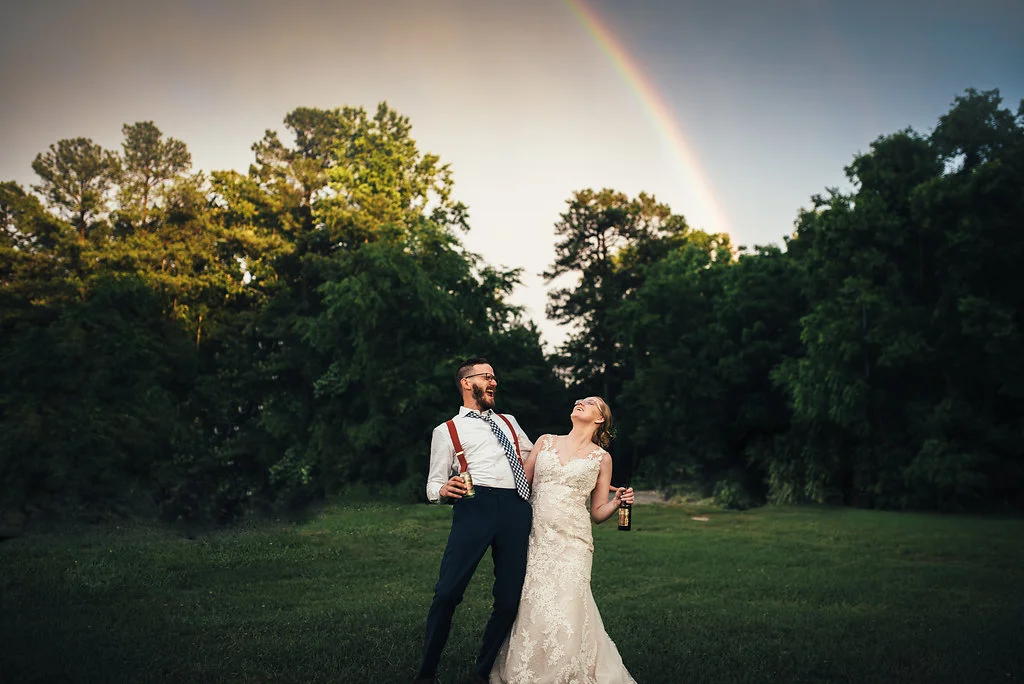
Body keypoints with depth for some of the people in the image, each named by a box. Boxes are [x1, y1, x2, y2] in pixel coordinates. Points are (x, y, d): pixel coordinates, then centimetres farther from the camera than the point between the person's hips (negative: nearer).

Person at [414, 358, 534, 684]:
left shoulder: (509, 422, 27)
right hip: (475, 506, -4)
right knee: (448, 592, -12)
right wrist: (444, 490, -11)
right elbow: (433, 485, 11)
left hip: (517, 509, 4)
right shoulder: (447, 430, 15)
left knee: (510, 598, 1)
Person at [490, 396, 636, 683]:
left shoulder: (601, 458, 9)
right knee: (531, 608, -2)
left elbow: (598, 513, 10)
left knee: (565, 610, -12)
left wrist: (617, 502, -8)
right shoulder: (545, 442, 13)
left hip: (572, 541, -2)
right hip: (536, 539, 2)